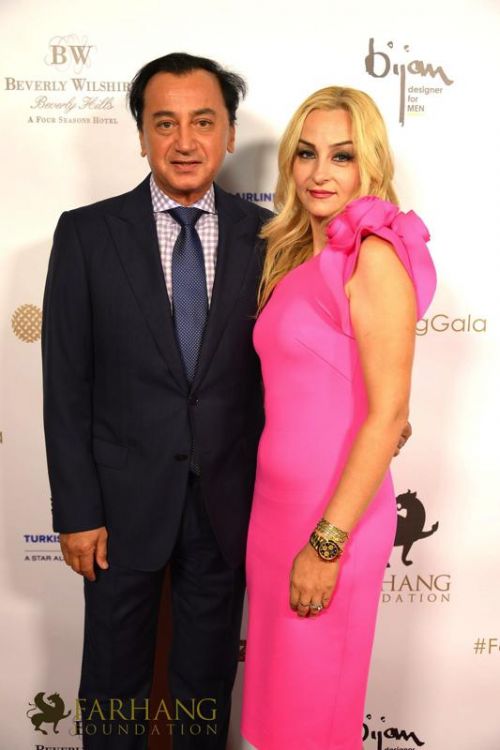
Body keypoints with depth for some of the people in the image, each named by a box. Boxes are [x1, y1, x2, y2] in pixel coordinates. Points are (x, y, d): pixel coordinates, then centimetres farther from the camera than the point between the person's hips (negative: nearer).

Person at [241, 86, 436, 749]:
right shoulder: (299, 254, 10)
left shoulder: (373, 254, -13)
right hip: (276, 499, 7)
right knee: (278, 683, 22)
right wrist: (280, 518, 13)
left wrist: (327, 543, -17)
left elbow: (388, 413, -17)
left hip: (334, 513, -7)